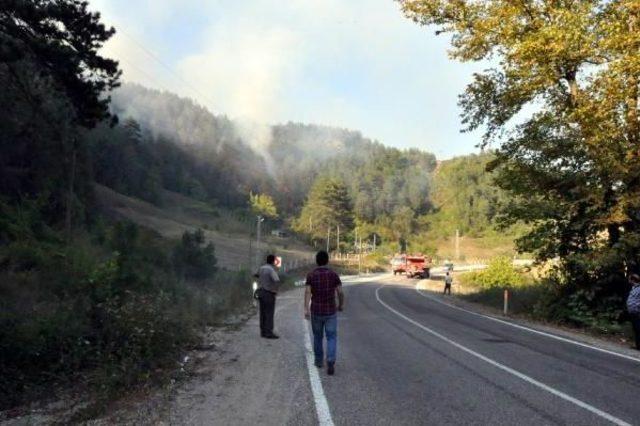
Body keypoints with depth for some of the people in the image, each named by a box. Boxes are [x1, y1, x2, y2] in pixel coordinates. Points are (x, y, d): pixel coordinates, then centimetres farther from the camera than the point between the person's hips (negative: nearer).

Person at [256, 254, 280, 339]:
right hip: (269, 293, -8)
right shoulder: (271, 270, -19)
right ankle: (269, 333, -4)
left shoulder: (262, 268, 7)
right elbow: (277, 281, -33)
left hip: (261, 292, 8)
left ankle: (263, 331, 13)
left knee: (263, 313, 10)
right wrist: (275, 290, -17)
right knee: (269, 313, -4)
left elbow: (257, 275, 29)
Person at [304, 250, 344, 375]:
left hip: (316, 311, 1)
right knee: (331, 339, 5)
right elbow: (340, 293, -6)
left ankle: (319, 360, 34)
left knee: (318, 336, 23)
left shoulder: (311, 275, -4)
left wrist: (306, 309, -23)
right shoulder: (334, 274, -5)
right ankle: (330, 363, -14)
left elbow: (307, 292, -16)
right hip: (330, 312, -1)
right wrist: (341, 305, 13)